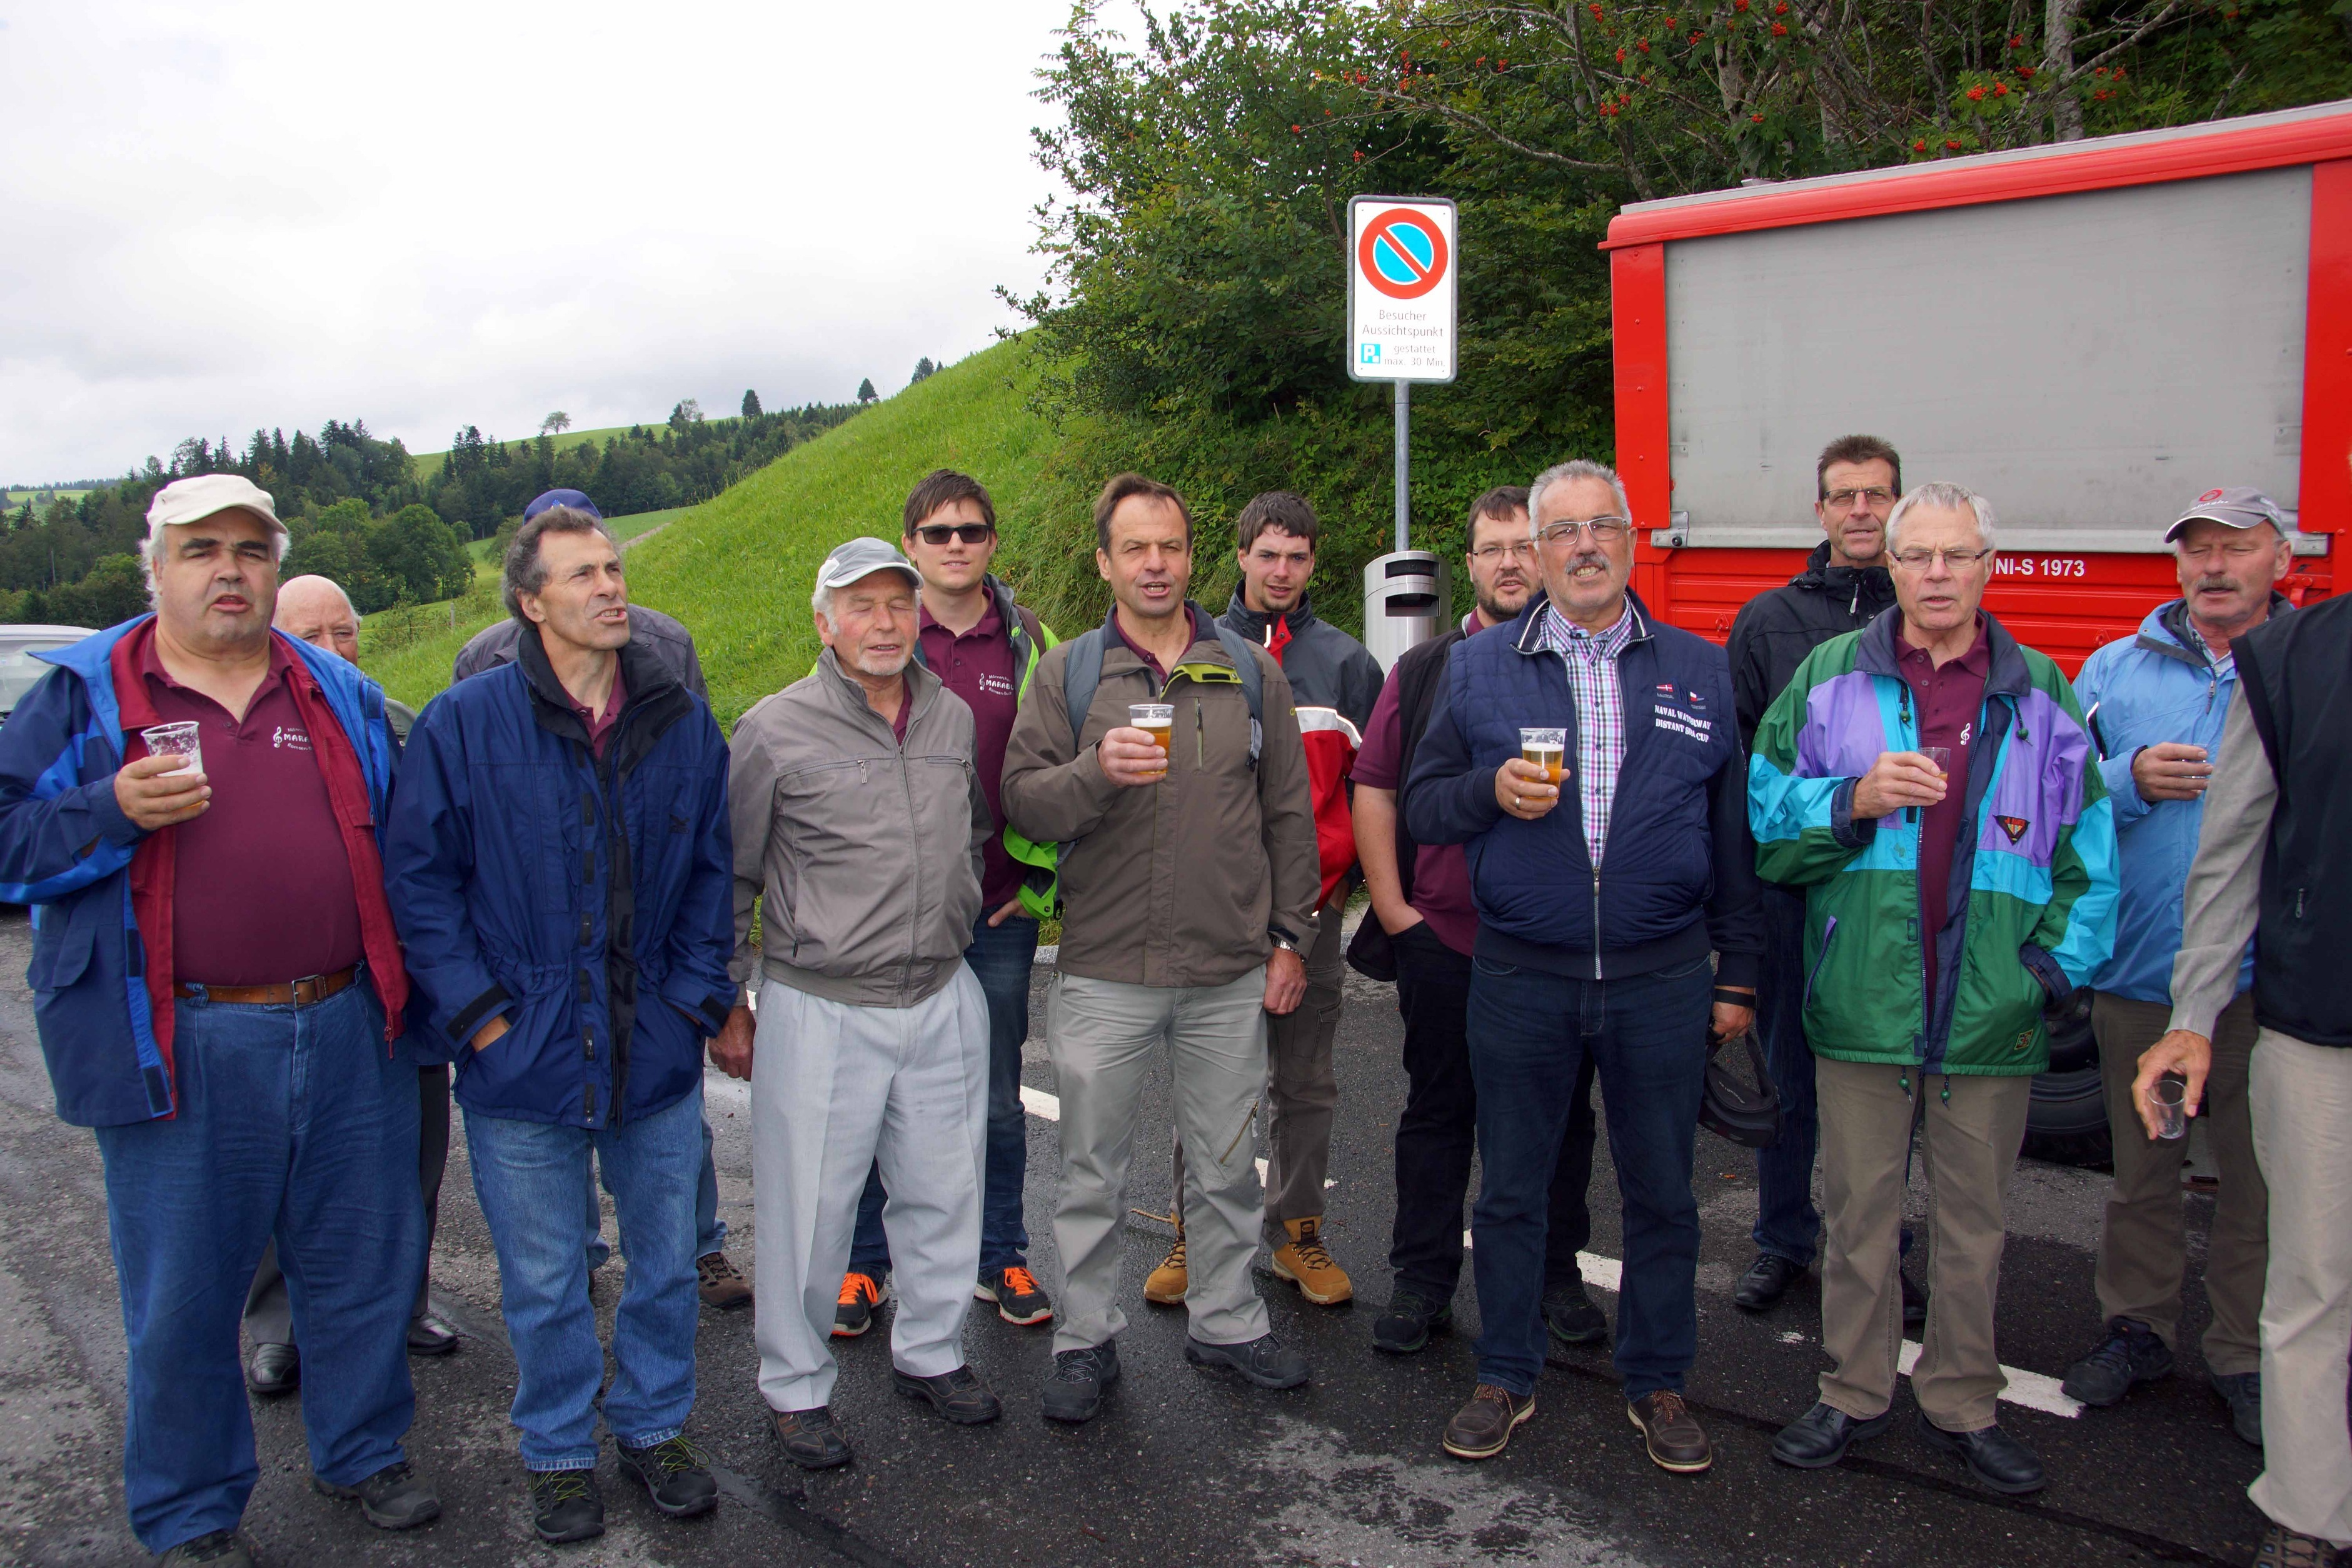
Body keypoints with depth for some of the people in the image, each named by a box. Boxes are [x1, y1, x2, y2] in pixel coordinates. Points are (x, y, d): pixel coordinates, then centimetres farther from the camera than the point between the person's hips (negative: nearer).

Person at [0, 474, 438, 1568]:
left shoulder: (341, 695, 11)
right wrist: (114, 810, -19)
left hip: (347, 1036, 3)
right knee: (182, 1293, 9)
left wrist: (409, 997, 14)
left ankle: (363, 1454, 35)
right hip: (178, 1050, -3)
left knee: (365, 1262, 14)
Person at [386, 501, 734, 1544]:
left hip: (657, 1058, 3)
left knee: (665, 1261, 16)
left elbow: (712, 872, 7)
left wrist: (694, 999, -1)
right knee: (543, 1283, 11)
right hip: (524, 1063, -2)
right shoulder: (466, 724, -7)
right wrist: (480, 1015, -9)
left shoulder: (681, 721, 2)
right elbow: (419, 881, -4)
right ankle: (558, 1452, 33)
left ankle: (654, 1428, 37)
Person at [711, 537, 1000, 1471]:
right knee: (808, 1206, 3)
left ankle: (929, 1352, 33)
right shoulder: (777, 730, -6)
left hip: (945, 999, 5)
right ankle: (796, 1387, 22)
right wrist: (727, 1003, 1)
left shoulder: (953, 719, 7)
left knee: (945, 1190, 13)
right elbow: (729, 879, 0)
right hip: (820, 1008, -4)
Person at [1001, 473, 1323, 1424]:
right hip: (1103, 972, -1)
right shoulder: (1069, 672, 2)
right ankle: (1086, 1340, 25)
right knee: (1093, 1169, 8)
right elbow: (1022, 801, -5)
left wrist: (1290, 936, 5)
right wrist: (1096, 772, -24)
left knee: (1226, 1165, 14)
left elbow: (1288, 812, 8)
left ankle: (1226, 1323, 32)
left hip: (1230, 972, 2)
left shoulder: (1250, 669, 6)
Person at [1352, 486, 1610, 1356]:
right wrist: (1392, 907, -1)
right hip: (1441, 935, 0)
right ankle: (1422, 1280, 22)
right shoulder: (1423, 670, 6)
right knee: (1437, 1112, 10)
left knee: (1560, 1114, 12)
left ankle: (1556, 1271, 28)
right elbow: (1374, 790, 6)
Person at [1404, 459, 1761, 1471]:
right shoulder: (1477, 669, 5)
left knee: (1661, 1191, 11)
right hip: (1519, 979, 0)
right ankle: (1507, 1377, 27)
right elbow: (1422, 807, 5)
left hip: (1663, 979, 1)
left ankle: (1657, 1383, 29)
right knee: (1511, 1189, 10)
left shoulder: (1701, 671, 6)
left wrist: (1738, 975, 5)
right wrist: (1492, 791, -16)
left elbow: (1734, 836, 7)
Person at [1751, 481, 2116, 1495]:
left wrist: (2057, 964, 0)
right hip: (1861, 1003, -1)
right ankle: (1855, 1393, 24)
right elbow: (1763, 815, 2)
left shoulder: (2042, 693, 7)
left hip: (1992, 1014, 1)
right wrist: (1853, 798, -15)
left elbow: (2086, 851, 9)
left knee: (1973, 1216, 12)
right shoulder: (1828, 677, 4)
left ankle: (1961, 1405, 27)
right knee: (1858, 1208, 8)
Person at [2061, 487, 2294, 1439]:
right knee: (2142, 1166, 14)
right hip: (2140, 969, 2)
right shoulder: (2116, 670, 7)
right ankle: (2137, 1328, 30)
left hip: (2267, 978, -1)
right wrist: (2129, 781, -12)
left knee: (2261, 1177, 8)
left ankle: (2246, 1355, 24)